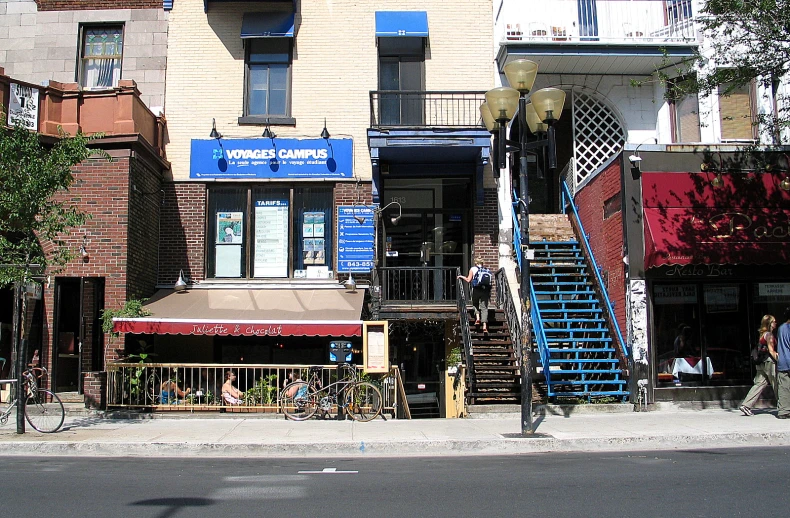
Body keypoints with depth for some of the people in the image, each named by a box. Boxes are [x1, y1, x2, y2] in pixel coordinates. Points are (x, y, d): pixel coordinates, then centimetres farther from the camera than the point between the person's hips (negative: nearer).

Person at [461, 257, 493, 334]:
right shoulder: (487, 270, 14)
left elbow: (468, 280, 4)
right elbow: (490, 282, 11)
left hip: (476, 290, -2)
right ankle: (484, 326, -8)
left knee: (476, 304, 23)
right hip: (486, 290, 2)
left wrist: (462, 277, 21)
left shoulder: (473, 269, 7)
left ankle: (477, 318, 2)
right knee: (484, 308, 1)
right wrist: (489, 295, 19)